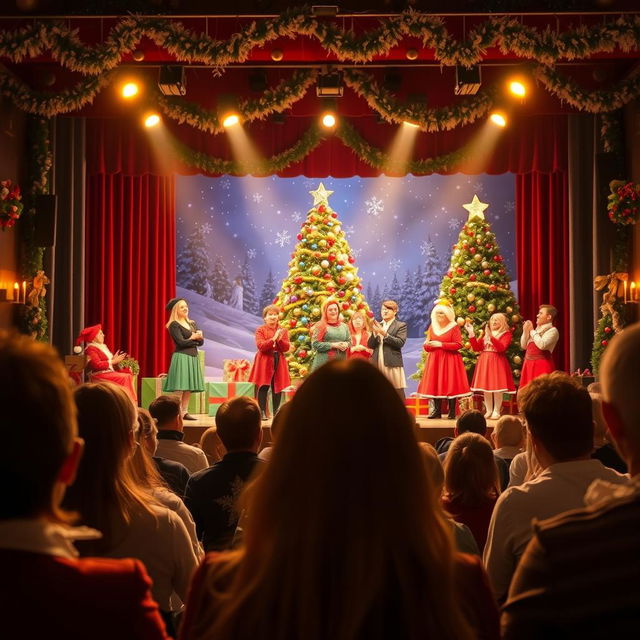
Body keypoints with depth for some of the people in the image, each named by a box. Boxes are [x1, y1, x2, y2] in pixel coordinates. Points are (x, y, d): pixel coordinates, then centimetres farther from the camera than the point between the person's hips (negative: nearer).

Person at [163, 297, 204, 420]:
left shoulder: (192, 324, 17)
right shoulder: (174, 325, -5)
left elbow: (201, 342, 11)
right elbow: (181, 342, -15)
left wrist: (199, 337, -11)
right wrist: (194, 338, -1)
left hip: (193, 357, 7)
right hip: (181, 357, -7)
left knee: (189, 387, 5)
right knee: (180, 387, -10)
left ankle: (185, 412, 9)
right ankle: (178, 413, -9)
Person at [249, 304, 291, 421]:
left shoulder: (283, 330, 12)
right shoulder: (260, 330, 2)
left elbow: (286, 348, 3)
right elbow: (260, 346, -12)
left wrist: (280, 340, -15)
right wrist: (273, 339, -20)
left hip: (278, 362, 3)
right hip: (264, 361, -3)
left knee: (277, 387, 4)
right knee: (263, 387, -8)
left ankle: (276, 411, 11)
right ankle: (262, 412, -5)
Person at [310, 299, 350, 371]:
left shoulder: (344, 326, 15)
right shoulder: (320, 326, -1)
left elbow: (349, 341, 17)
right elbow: (315, 344, -9)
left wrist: (346, 345, -7)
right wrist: (333, 345, -14)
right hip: (324, 363, -5)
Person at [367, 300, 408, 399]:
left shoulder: (401, 325, 4)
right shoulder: (377, 325, 17)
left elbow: (400, 343, -10)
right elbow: (370, 345, 10)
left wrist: (385, 334, -17)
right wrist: (375, 333, -8)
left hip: (393, 364, -4)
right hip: (378, 365, 4)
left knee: (398, 393, -4)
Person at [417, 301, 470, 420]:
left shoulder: (454, 327, -3)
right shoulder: (432, 327, 12)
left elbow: (458, 345, -11)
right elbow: (427, 347, 14)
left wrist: (441, 344, -16)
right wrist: (427, 344, -11)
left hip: (449, 360, -4)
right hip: (434, 360, 5)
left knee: (450, 385, -6)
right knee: (435, 385, 1)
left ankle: (452, 411, -1)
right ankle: (437, 411, 8)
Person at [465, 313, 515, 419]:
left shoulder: (506, 334, -1)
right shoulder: (485, 333, 16)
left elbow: (501, 348, -17)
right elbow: (476, 348, 11)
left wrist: (491, 336, -26)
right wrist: (471, 334, 2)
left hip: (497, 363, -5)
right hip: (484, 362, 5)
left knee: (497, 388, -6)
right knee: (486, 388, 5)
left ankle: (496, 411, 3)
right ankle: (488, 411, 14)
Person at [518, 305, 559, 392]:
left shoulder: (552, 330, -6)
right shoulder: (537, 329, 16)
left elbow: (542, 345, -22)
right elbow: (524, 346, 19)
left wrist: (532, 331, -10)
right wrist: (525, 331, 4)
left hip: (542, 366, -8)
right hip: (529, 365, 8)